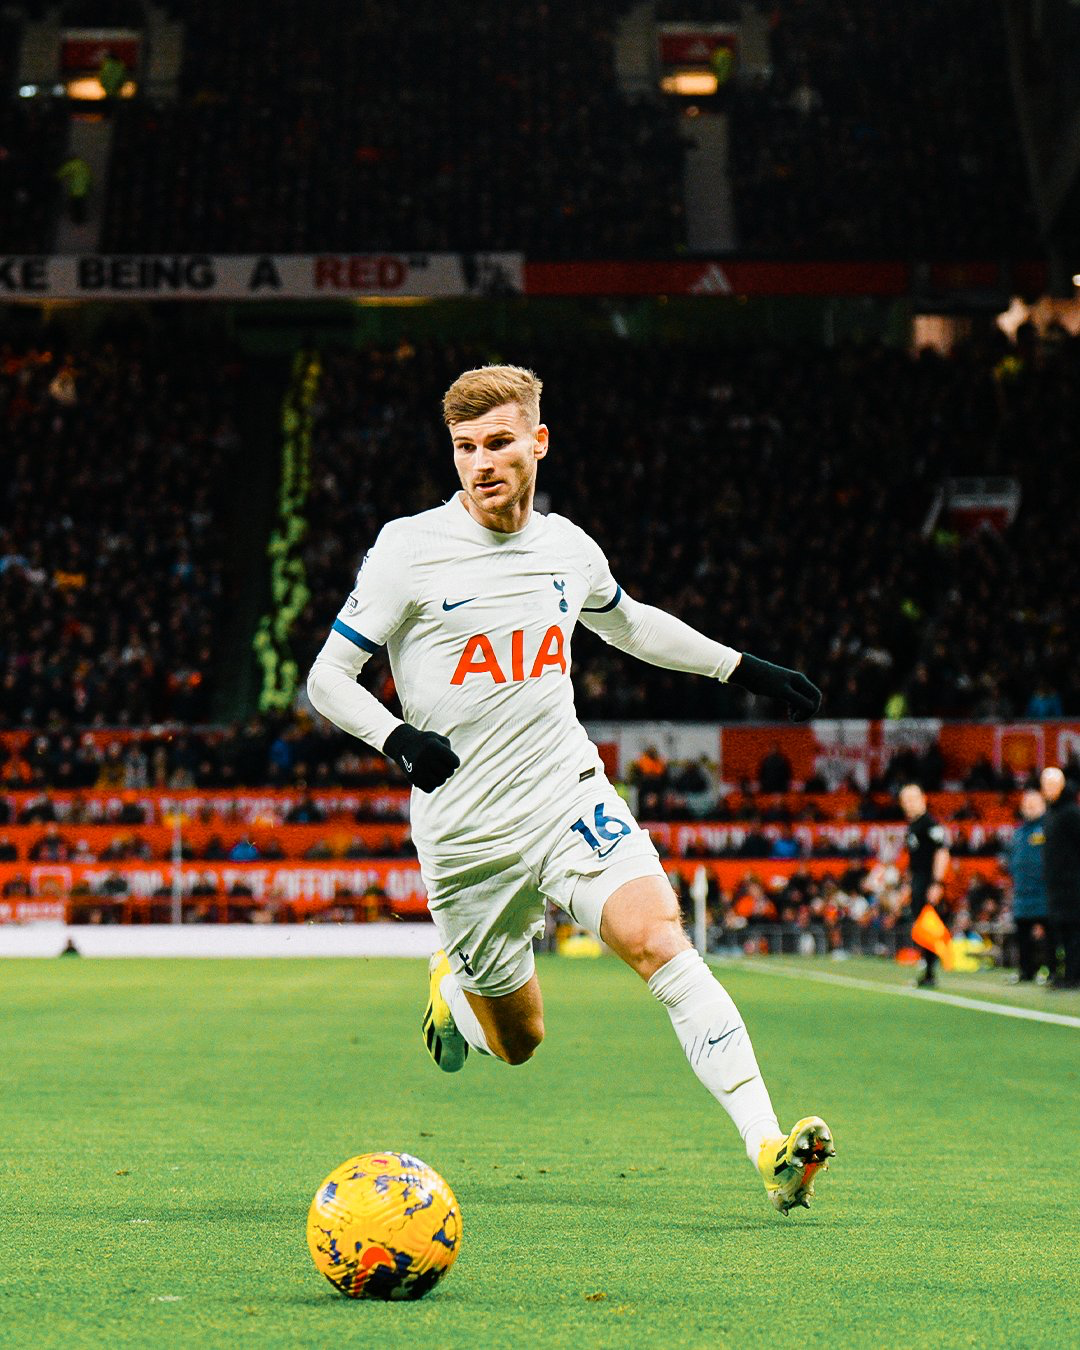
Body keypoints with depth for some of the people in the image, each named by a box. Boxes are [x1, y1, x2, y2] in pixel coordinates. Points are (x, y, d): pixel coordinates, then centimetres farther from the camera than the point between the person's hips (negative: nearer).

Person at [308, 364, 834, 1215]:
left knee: (659, 938, -23)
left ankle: (768, 1145, -29)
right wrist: (398, 738, -25)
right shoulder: (410, 549, -9)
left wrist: (747, 669, 24)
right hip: (467, 833, -2)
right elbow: (326, 677, -5)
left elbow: (628, 623, 27)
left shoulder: (568, 547, 5)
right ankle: (453, 990, 46)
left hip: (572, 795, 2)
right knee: (518, 1042, 9)